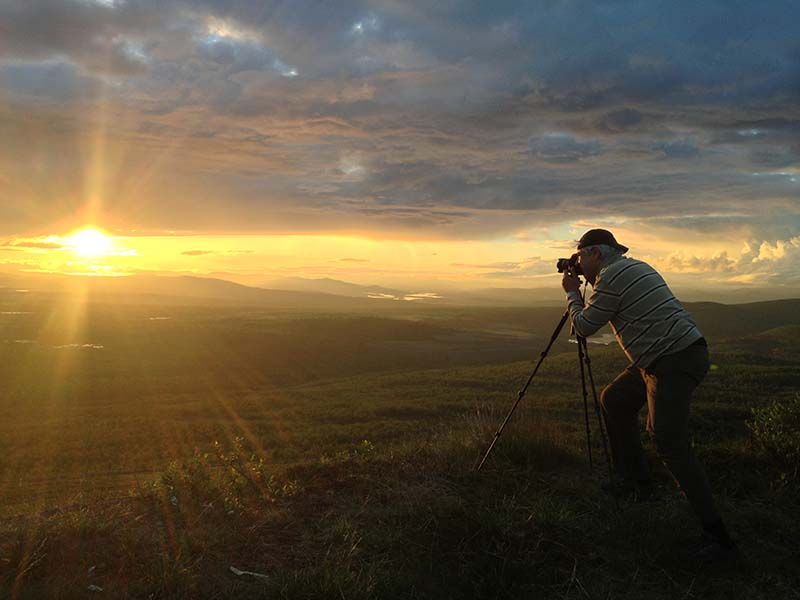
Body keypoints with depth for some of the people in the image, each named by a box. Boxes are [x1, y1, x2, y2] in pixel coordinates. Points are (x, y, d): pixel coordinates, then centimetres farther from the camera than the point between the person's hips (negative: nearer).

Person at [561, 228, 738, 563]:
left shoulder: (612, 277, -14)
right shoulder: (633, 268, 17)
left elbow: (583, 327, -7)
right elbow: (613, 315, 32)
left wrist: (572, 293, 8)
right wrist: (586, 290, 24)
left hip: (677, 362, -11)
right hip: (660, 358, 11)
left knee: (670, 444, -18)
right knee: (614, 401, 20)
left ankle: (717, 537, -16)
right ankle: (635, 482, 28)